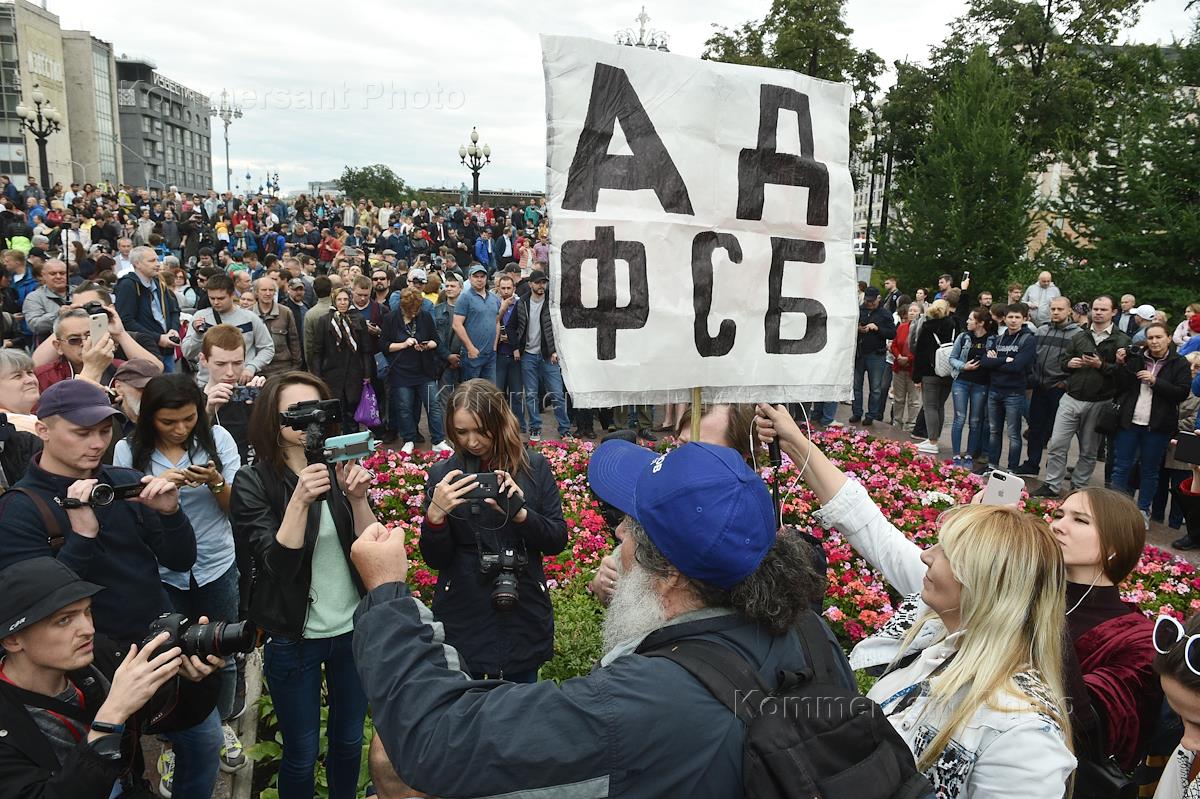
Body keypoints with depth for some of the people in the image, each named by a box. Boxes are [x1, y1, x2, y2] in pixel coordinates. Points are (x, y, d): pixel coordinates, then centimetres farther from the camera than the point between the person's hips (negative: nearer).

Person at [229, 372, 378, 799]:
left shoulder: (341, 468, -3)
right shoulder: (253, 482, -12)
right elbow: (278, 564, -21)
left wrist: (357, 498, -25)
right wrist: (300, 500, -33)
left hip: (355, 630, 3)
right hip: (293, 639, -3)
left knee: (349, 740, 19)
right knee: (301, 753, 12)